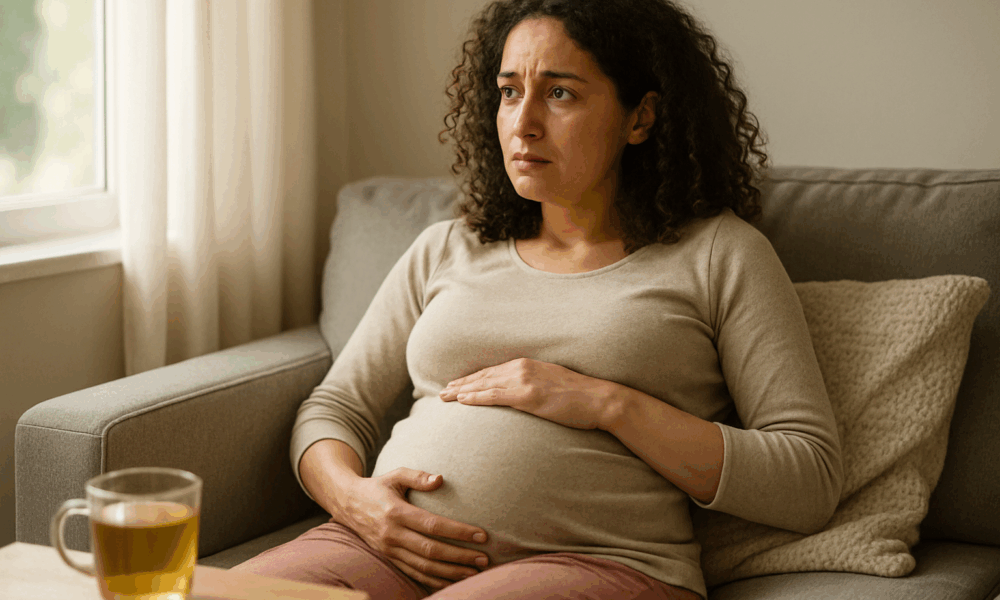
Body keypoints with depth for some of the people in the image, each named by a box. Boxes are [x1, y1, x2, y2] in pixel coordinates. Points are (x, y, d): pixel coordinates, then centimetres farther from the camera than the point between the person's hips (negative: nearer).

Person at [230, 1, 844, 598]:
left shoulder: (721, 255, 7)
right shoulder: (444, 250, 20)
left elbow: (811, 483, -1)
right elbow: (333, 410, 21)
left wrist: (609, 405, -9)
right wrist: (350, 496, -4)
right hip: (398, 547, 4)